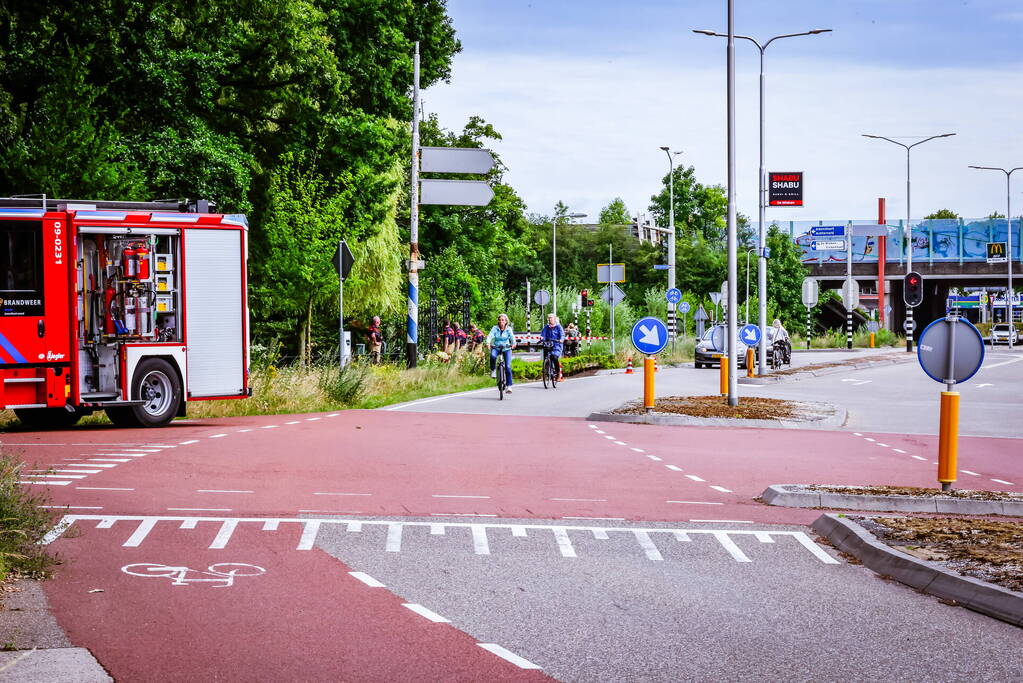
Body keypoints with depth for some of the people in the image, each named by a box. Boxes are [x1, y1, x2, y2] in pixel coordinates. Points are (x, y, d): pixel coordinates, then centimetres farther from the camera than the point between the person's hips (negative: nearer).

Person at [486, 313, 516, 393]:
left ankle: (509, 386, -8)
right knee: (492, 356, -36)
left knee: (508, 366, -13)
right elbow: (490, 335, -19)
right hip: (496, 347, 0)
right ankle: (493, 370, -10)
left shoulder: (509, 329, -4)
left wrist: (513, 344, -40)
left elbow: (512, 337, -19)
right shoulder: (495, 328, -5)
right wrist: (488, 343, -40)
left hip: (506, 348, 0)